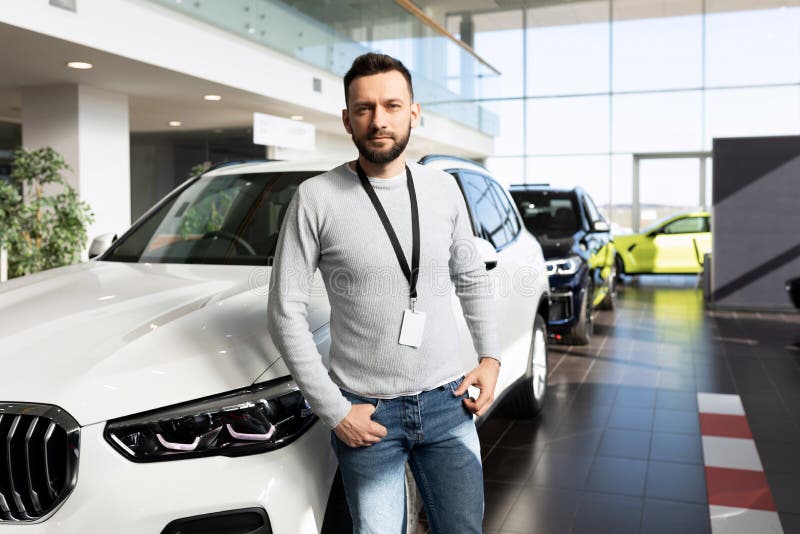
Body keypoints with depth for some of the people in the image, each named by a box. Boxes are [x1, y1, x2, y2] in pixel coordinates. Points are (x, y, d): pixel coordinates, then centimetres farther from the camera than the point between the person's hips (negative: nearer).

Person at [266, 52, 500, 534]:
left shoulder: (444, 189, 2)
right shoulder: (317, 199, -10)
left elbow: (473, 281, 14)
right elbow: (286, 314, -9)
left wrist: (490, 356, 2)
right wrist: (333, 411, -11)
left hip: (448, 403, 3)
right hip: (366, 413, -3)